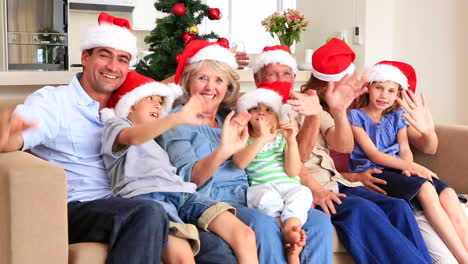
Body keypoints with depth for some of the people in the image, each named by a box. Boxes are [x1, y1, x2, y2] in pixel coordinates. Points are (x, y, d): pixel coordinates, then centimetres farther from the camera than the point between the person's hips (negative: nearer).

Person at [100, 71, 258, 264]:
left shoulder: (153, 140, 42)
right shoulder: (115, 126, 17)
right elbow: (133, 137, -9)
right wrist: (178, 118, -25)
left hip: (182, 194, 7)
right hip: (145, 195, -7)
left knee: (244, 235, -17)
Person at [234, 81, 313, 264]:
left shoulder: (282, 137, 19)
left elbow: (293, 172, 4)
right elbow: (240, 163, -10)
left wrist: (291, 141, -8)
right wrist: (263, 138, -19)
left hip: (289, 187, 2)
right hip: (261, 188, -2)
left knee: (302, 192, -33)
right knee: (267, 197, -38)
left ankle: (291, 227, -54)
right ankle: (289, 238, -43)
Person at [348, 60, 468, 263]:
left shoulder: (397, 117, 21)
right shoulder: (356, 116, 3)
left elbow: (405, 149, 9)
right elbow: (373, 154, -8)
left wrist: (408, 166, -17)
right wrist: (410, 166, -22)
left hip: (396, 170, 6)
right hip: (370, 172, -5)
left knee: (447, 193, -24)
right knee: (425, 188, -31)